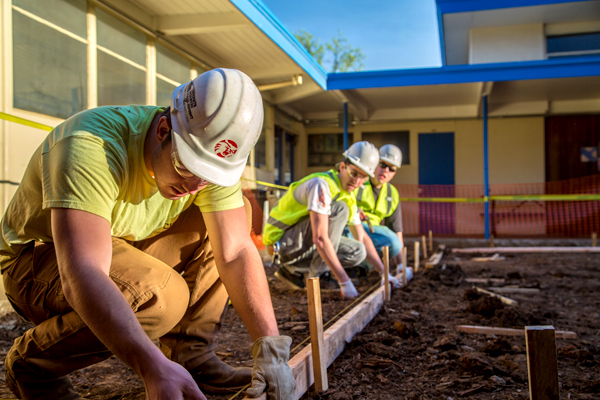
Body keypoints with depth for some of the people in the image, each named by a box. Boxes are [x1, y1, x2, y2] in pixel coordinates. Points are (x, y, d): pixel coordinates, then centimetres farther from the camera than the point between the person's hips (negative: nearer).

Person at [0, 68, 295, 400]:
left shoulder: (215, 157, -16)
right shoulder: (93, 147, -35)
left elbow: (236, 253, -18)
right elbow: (82, 277, -44)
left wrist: (270, 347, -30)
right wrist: (153, 367, -55)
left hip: (125, 249, 6)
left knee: (223, 228, -11)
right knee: (160, 296, -32)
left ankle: (191, 355, -3)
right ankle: (31, 363, -7)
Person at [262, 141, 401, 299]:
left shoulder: (349, 198, 6)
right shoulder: (321, 184, -24)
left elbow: (362, 238, 16)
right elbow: (320, 239, -32)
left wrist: (384, 272, 9)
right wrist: (345, 282, -32)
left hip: (303, 244, 9)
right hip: (284, 241, -8)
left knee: (358, 252, -5)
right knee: (338, 209, -23)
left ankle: (294, 269, 1)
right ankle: (316, 274, -15)